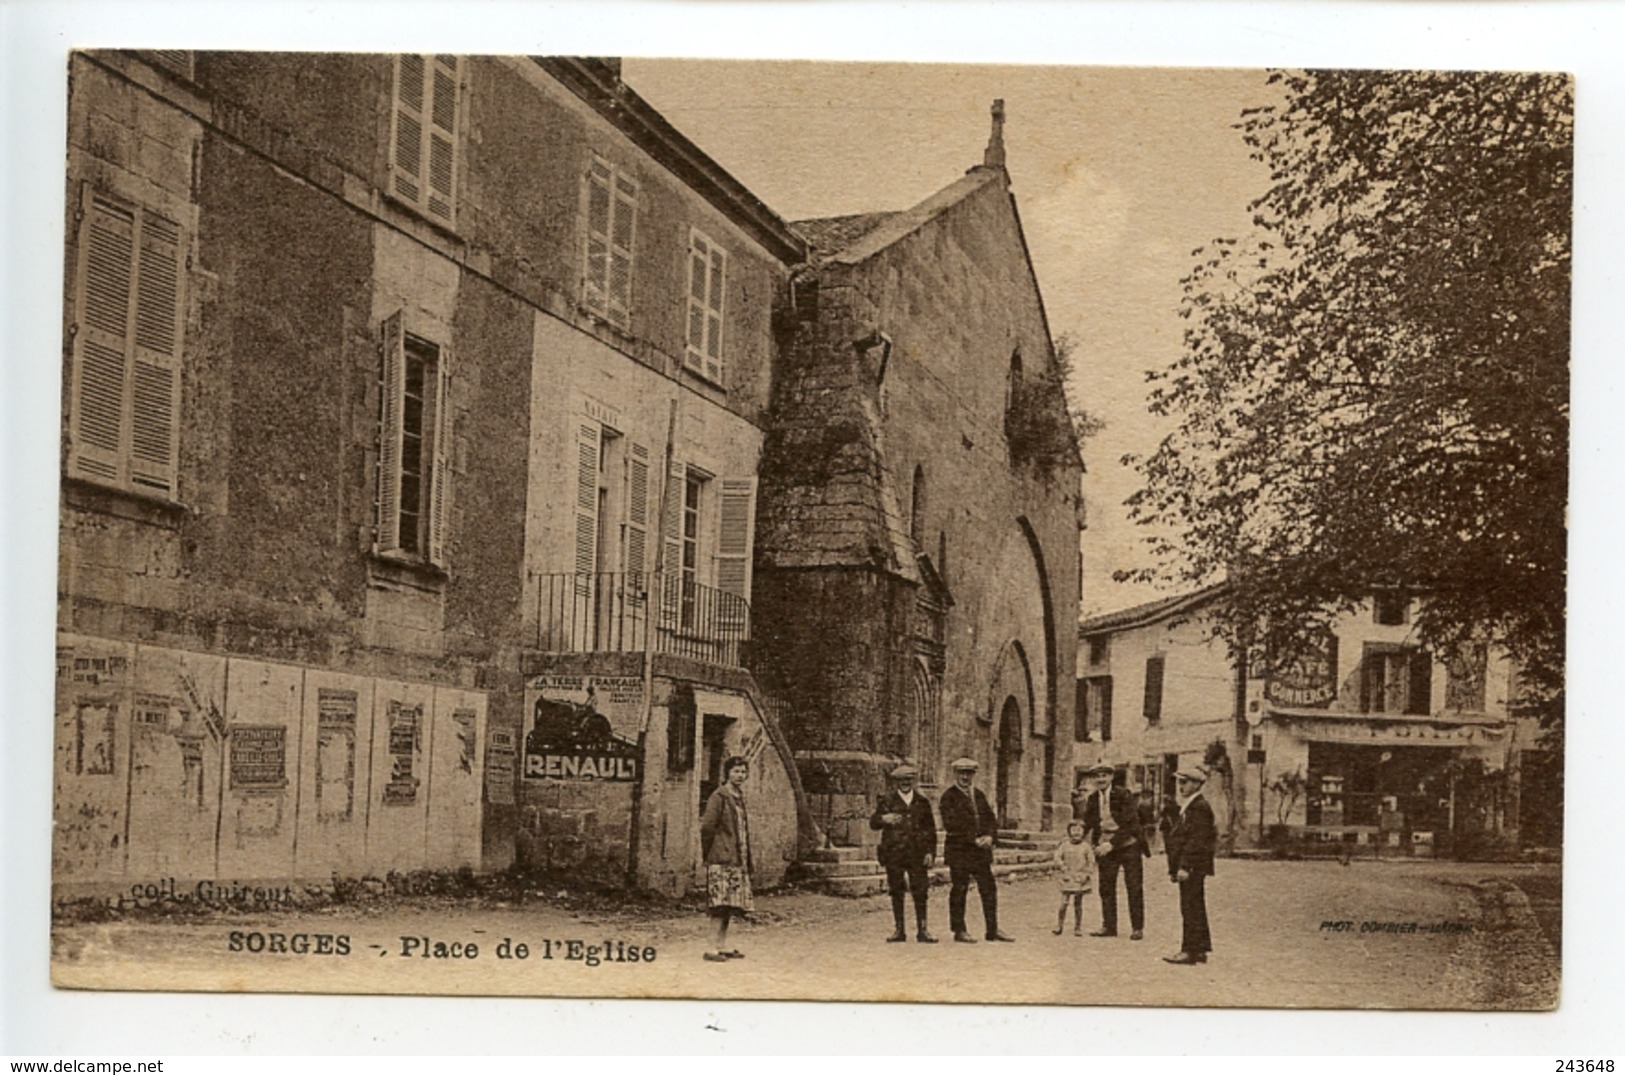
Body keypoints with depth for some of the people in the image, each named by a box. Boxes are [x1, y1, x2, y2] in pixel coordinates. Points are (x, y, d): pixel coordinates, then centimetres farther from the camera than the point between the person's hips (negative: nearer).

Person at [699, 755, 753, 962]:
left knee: (730, 905, 8)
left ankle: (724, 946, 13)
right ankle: (718, 946, -10)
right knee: (723, 903, -11)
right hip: (722, 859, -8)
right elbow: (706, 827, -13)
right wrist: (709, 854, -6)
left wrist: (746, 859, 17)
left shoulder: (739, 797, 17)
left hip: (737, 859, 8)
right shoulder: (719, 797, -9)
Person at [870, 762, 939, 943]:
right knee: (896, 892, 3)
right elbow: (873, 823, 3)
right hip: (893, 852, -1)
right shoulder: (887, 801, 7)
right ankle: (899, 930, 11)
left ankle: (922, 930, 1)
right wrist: (883, 819, -19)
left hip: (917, 853, 1)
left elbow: (930, 829, 13)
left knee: (920, 891, -4)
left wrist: (930, 851, 4)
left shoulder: (922, 802, 12)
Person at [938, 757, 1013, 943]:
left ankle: (992, 930, 11)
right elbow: (951, 825, -13)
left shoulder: (979, 795, 15)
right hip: (959, 851, -6)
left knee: (989, 889, 5)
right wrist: (973, 840, -16)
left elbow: (991, 818, 15)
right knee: (959, 890, 0)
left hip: (981, 850, 6)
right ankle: (959, 931, 8)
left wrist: (989, 836, -6)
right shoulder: (949, 797, -5)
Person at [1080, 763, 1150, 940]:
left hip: (1128, 846, -4)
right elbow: (1088, 825, 11)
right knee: (1106, 887, 4)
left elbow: (1130, 824, -16)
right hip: (1106, 847, 4)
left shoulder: (1124, 795, -11)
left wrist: (1112, 844, -21)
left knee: (1134, 888, -1)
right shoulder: (1092, 800, 4)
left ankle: (1138, 928, 5)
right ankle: (1108, 926, 12)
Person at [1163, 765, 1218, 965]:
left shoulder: (1199, 807, -14)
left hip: (1193, 868, -10)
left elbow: (1196, 840, -21)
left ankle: (1190, 951, -7)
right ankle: (1200, 950, 18)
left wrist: (1184, 867, -24)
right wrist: (1174, 868, 19)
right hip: (1186, 868, 10)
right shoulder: (1188, 806, 18)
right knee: (1195, 909, 13)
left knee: (1191, 909, -8)